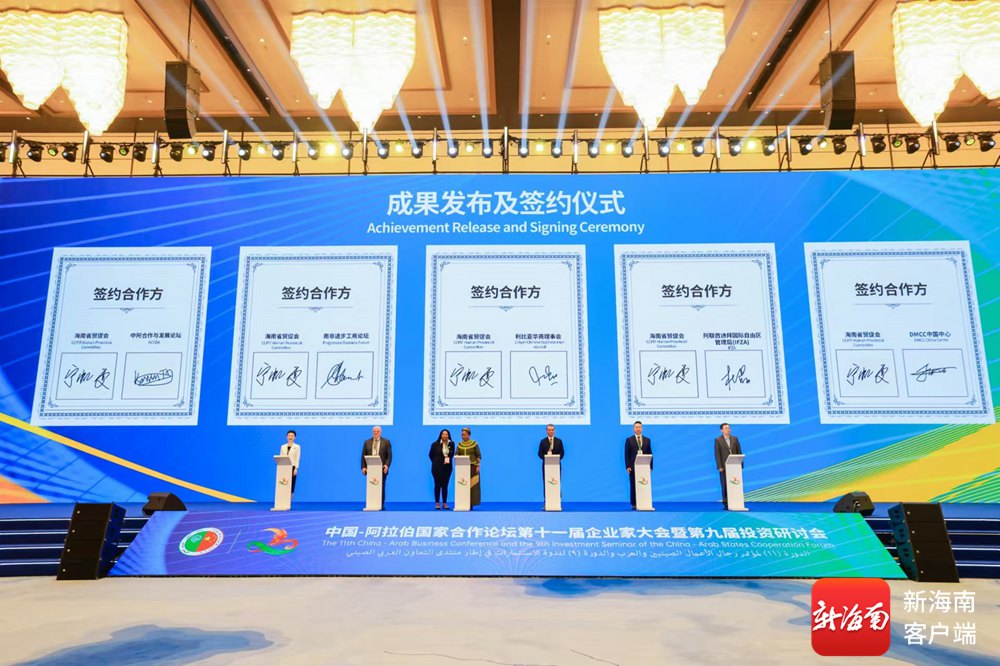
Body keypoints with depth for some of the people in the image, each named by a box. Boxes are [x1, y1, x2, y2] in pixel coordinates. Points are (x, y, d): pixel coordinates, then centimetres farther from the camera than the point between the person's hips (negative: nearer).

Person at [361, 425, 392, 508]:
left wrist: (387, 465, -13)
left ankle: (381, 505, 4)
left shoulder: (386, 442, 6)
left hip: (382, 469, -2)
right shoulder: (367, 442, 12)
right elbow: (363, 456, 9)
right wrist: (363, 467, -2)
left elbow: (389, 455, 1)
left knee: (381, 488, -1)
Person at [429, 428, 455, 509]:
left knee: (445, 485, 7)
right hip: (437, 467, -2)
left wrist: (448, 458, -6)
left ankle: (444, 503, 13)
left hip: (447, 467, 2)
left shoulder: (451, 444, -2)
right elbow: (431, 455, 4)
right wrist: (436, 462, 4)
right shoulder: (435, 444, -9)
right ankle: (437, 503, 9)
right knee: (437, 485, 2)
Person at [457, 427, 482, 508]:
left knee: (472, 485, -4)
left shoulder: (474, 444, -4)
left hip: (472, 467, -3)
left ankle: (471, 503, 0)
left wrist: (478, 466, -10)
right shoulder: (459, 444, 6)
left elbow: (479, 456, -3)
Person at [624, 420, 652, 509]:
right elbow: (627, 454, 1)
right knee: (633, 486, -1)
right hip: (633, 467, -2)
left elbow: (650, 454, 10)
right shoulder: (629, 440, 5)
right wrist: (627, 466, -7)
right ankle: (634, 504, 4)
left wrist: (650, 466, 1)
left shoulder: (647, 440, 12)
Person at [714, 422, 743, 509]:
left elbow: (739, 452, 10)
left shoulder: (735, 439, 10)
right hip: (724, 467, -3)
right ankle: (726, 503, 2)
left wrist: (740, 464, 1)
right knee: (725, 485, -1)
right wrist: (720, 467, -10)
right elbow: (717, 454, -4)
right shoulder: (718, 440, 0)